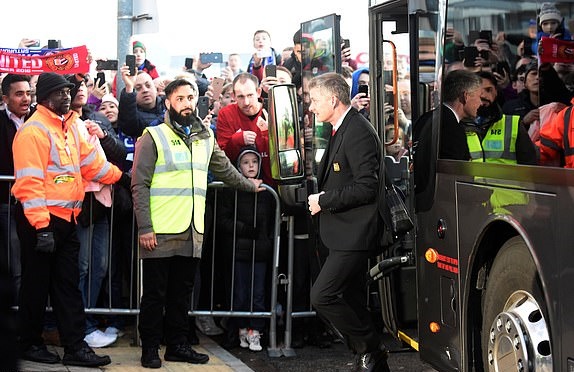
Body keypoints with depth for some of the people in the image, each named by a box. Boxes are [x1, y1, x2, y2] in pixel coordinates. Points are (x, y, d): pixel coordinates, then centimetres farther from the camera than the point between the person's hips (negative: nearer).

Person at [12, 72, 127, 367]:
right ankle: (30, 344, 18)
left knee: (68, 284, 9)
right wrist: (41, 226, -23)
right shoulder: (34, 130, -15)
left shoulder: (69, 126, 13)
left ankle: (75, 347, 12)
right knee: (37, 284, 4)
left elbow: (90, 161, 21)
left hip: (66, 219, 8)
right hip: (41, 220, -8)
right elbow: (29, 182, -20)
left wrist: (121, 177, 23)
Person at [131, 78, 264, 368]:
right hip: (160, 232, -5)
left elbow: (224, 170, 30)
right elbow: (140, 185, -8)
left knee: (182, 293, 12)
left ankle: (178, 345, 21)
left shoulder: (205, 137, 13)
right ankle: (150, 349, 13)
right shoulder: (153, 137, -4)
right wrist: (144, 228, -14)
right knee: (155, 293, 3)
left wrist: (249, 184, 38)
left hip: (193, 232, 5)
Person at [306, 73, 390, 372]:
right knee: (352, 303, 13)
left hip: (353, 234, -10)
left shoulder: (358, 132, -16)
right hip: (345, 233, 11)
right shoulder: (342, 130, 15)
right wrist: (321, 198, 7)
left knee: (322, 296, -15)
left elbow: (367, 186, -22)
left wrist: (324, 201, -15)